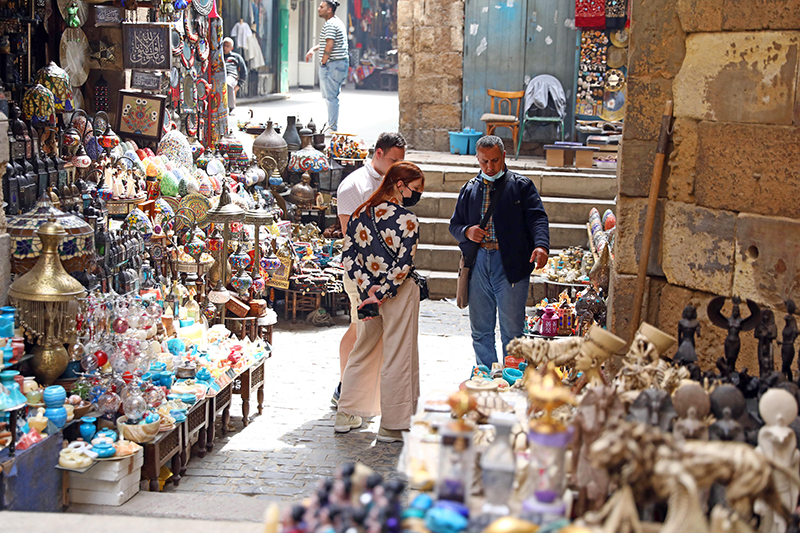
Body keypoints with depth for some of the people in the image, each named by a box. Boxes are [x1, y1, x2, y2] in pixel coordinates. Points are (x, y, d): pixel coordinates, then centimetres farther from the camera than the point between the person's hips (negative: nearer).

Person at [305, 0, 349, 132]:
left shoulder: (330, 24, -14)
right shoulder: (337, 22, 19)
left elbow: (329, 46, -21)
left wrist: (323, 62, -13)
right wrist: (313, 49, 22)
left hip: (332, 64, -11)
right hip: (342, 63, 11)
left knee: (331, 97, -7)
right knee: (332, 96, 16)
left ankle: (332, 128, -6)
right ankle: (332, 125, 21)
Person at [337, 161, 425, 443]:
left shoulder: (360, 214, 3)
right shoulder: (407, 220, -14)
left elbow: (348, 256, 0)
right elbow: (403, 265, -19)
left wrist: (368, 288, -4)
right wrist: (382, 293, -13)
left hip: (368, 292, 6)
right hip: (400, 292, -6)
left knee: (363, 350, 19)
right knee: (398, 356, 3)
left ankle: (345, 414, 25)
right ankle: (392, 425, 9)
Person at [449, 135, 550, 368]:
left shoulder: (521, 186, 4)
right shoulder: (470, 189, 17)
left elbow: (537, 218, -8)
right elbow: (455, 225, 21)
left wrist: (541, 245, -28)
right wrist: (466, 232, -4)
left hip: (510, 265, -4)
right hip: (477, 264, 4)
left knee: (512, 330, -1)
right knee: (480, 330, 10)